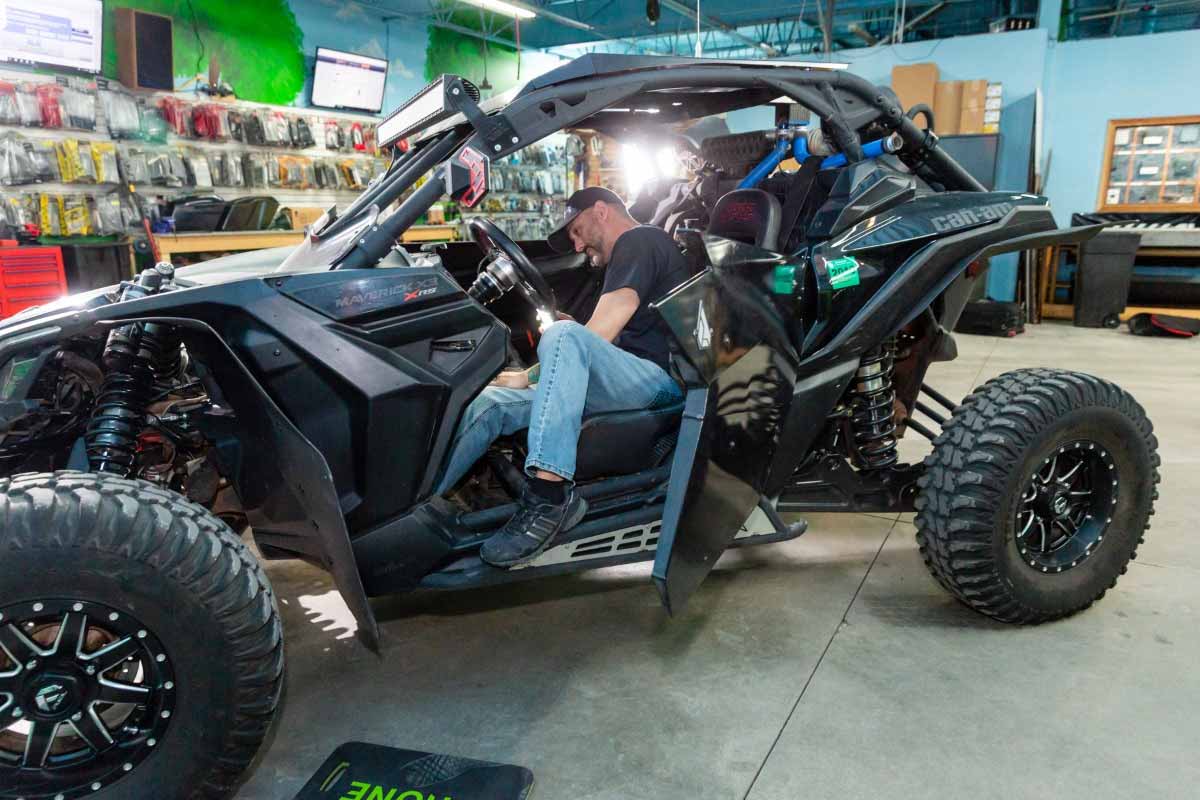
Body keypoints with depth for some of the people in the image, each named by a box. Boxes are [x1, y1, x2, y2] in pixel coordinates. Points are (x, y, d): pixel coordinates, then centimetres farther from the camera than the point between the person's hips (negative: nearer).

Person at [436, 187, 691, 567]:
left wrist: (529, 376, -5)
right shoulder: (632, 254, 30)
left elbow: (599, 336, -13)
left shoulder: (639, 240, 1)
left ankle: (550, 494, -40)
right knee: (491, 401, -4)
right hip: (620, 387, 9)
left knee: (564, 335, -34)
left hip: (659, 380, -9)